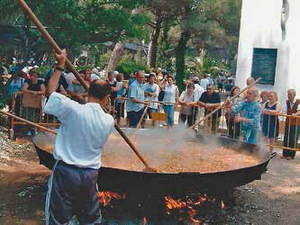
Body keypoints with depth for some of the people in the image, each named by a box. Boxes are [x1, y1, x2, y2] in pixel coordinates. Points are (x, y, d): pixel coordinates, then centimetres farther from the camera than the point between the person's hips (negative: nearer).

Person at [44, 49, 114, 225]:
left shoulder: (73, 109, -16)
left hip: (64, 171, -3)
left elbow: (51, 90, -2)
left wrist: (60, 66, 5)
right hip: (90, 175, 4)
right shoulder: (109, 121, -5)